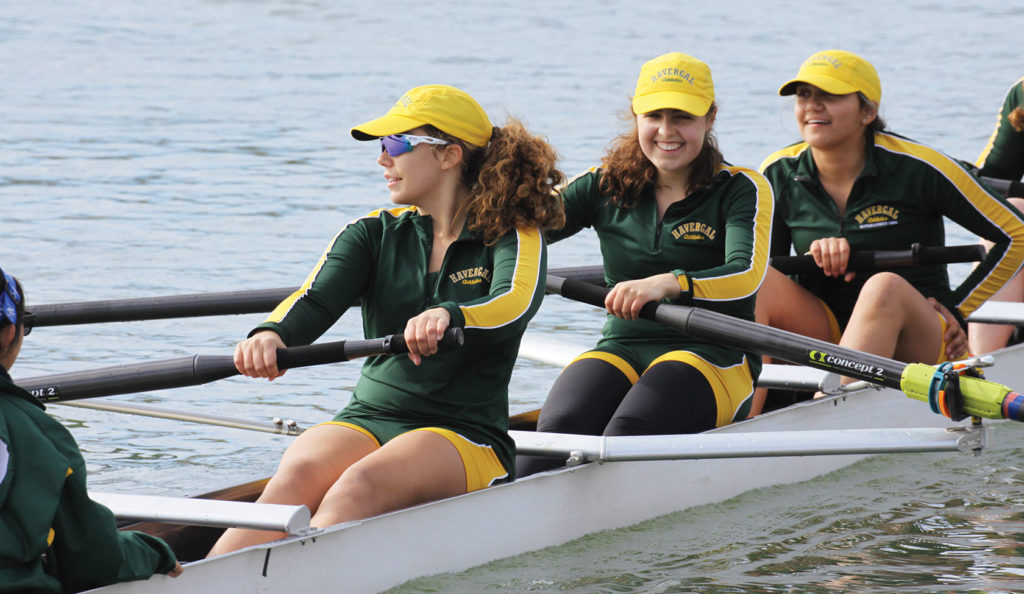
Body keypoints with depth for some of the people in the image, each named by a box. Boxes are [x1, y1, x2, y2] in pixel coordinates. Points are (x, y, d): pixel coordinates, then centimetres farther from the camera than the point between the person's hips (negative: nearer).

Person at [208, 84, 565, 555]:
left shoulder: (514, 235, 3)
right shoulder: (375, 234, 13)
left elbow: (516, 304, -20)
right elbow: (317, 300, -6)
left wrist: (448, 316, -43)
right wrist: (272, 333, -30)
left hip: (467, 435, -3)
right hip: (367, 421, 3)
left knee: (360, 486, -35)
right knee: (297, 477, -31)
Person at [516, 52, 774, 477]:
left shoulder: (741, 190, 2)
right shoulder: (607, 187, 13)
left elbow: (747, 276, -16)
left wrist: (666, 283, -35)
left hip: (714, 358, -3)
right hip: (621, 349, 3)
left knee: (629, 432, -35)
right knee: (560, 426, -30)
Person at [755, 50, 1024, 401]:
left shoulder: (916, 168, -9)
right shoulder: (779, 174, 2)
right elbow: (765, 264, 4)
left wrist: (956, 310, -2)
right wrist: (812, 256, -16)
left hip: (915, 343, -4)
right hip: (826, 332, 4)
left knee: (885, 287, -36)